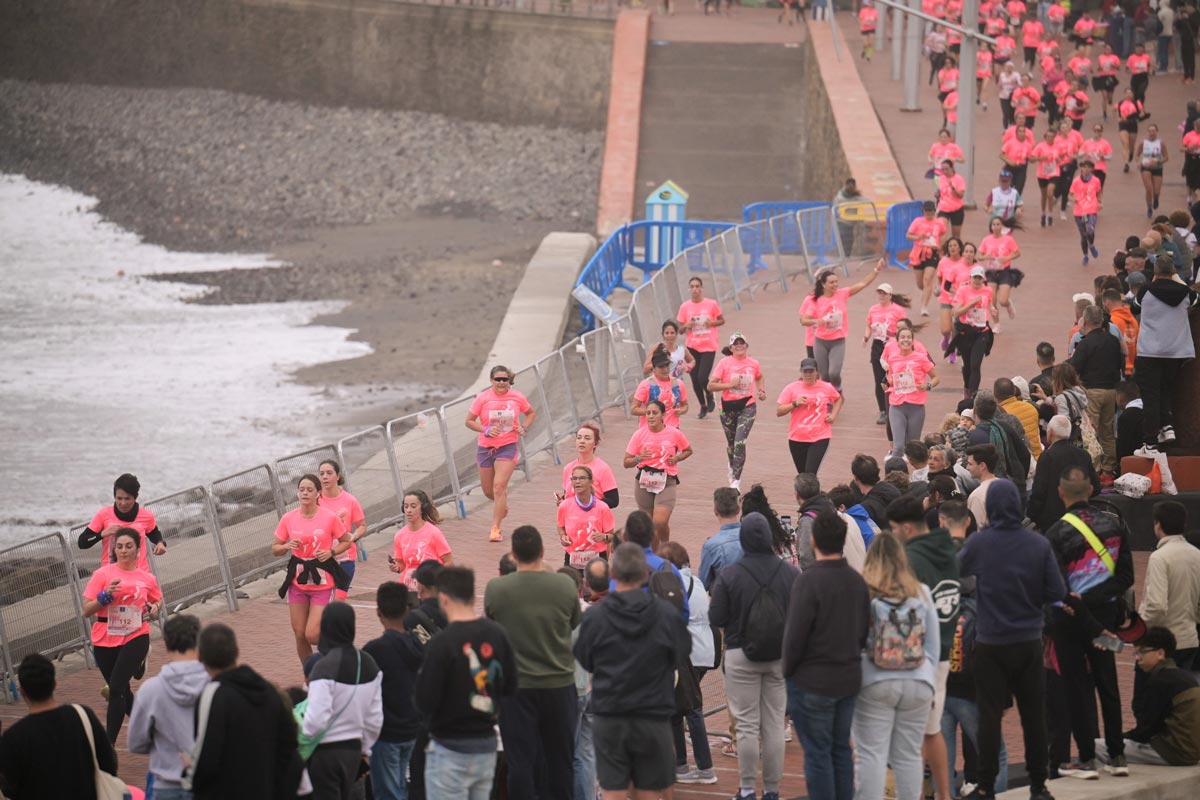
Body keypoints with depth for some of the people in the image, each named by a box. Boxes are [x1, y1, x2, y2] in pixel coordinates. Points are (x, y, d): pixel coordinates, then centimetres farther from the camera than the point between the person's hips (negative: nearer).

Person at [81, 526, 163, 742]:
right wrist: (105, 596, -19)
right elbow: (86, 610, -4)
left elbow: (158, 600, 25)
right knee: (120, 690, 13)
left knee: (116, 688, -15)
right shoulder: (103, 574, -2)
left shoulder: (147, 579, 4)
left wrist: (154, 609, 3)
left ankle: (108, 743, -14)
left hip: (135, 637, -2)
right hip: (105, 639, 2)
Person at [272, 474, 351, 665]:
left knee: (312, 635, -12)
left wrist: (331, 552, -13)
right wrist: (287, 546, -14)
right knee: (300, 635, 5)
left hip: (322, 582, -3)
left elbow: (346, 542, 6)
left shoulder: (329, 518, -8)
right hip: (298, 582, 3)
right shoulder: (289, 519, -1)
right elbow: (275, 549, 8)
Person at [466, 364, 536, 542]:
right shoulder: (482, 398, -7)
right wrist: (486, 430, -18)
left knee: (499, 487, -15)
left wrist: (524, 427, -3)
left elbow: (531, 413, 15)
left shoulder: (517, 397, -3)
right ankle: (502, 506, 47)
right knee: (488, 491, 12)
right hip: (486, 447, 2)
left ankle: (496, 528, -8)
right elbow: (469, 421, -2)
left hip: (508, 446, -2)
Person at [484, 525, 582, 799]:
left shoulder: (496, 589, -12)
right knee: (560, 758, 13)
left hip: (516, 686, -2)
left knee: (520, 759, 3)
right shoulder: (565, 586, -8)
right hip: (560, 682, 2)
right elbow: (575, 626, 6)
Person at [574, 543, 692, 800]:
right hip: (653, 717, 0)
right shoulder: (666, 614, -10)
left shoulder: (594, 616, -9)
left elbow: (585, 662, 3)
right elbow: (681, 660, 2)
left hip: (609, 718, 0)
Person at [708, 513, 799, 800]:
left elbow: (716, 618, -9)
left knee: (747, 725, 4)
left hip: (741, 656, -2)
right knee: (774, 724, 9)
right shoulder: (790, 574, -7)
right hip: (781, 656, 2)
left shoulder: (729, 576, -13)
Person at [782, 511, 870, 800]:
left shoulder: (809, 581, -18)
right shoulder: (857, 581, 4)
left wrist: (788, 671, -3)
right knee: (841, 750, 14)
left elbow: (795, 635, -17)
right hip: (849, 678, 7)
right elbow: (865, 632, 12)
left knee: (817, 754, 0)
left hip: (813, 681, -6)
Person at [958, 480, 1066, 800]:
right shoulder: (1038, 544, -6)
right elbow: (1057, 592, -4)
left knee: (989, 715, 4)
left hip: (990, 643, -1)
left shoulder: (978, 543, -11)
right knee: (1034, 714, 10)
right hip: (1029, 642, 1)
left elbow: (957, 569, 6)